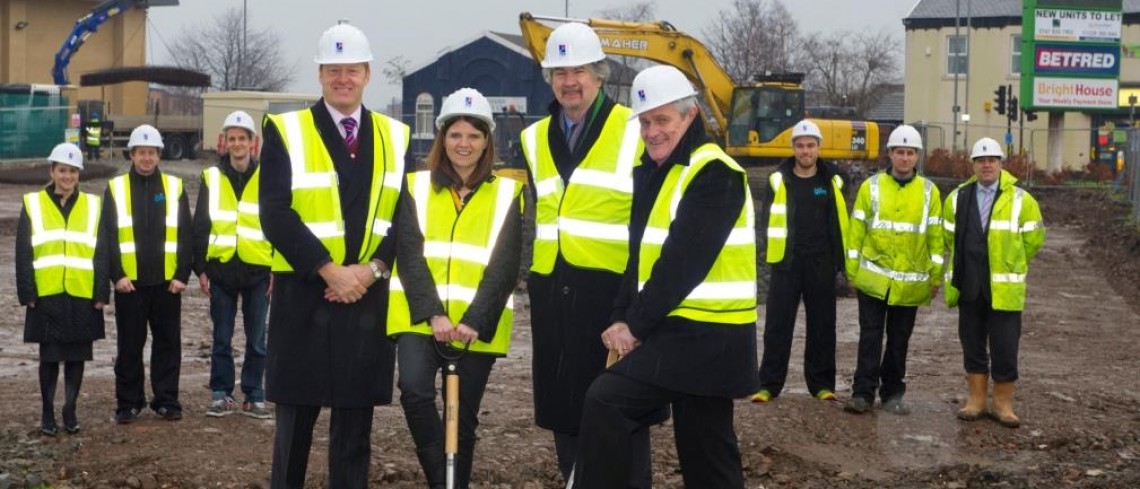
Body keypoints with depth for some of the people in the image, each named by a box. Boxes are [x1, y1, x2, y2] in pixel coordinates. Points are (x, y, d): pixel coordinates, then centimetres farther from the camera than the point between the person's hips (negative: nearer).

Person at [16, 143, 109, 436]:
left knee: (76, 357, 7)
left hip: (82, 297, 1)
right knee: (49, 357, 4)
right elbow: (23, 254, 2)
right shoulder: (33, 205, 4)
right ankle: (48, 414, 15)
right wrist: (27, 293, -5)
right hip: (46, 297, -1)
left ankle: (70, 412, 18)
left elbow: (102, 254, 6)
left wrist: (101, 293, -1)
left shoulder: (92, 206, 7)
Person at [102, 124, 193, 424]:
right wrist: (117, 275, -8)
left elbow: (185, 235, 5)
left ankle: (166, 400, 15)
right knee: (129, 345, 4)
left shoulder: (174, 188, 6)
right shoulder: (115, 189, 4)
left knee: (168, 343, 6)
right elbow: (108, 236, 1)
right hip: (129, 282, -1)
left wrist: (182, 275, -3)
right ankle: (128, 402, 13)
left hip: (167, 282, 1)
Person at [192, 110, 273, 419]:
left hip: (258, 270, -1)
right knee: (221, 338, 6)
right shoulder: (211, 178, 6)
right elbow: (200, 227, 7)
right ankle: (221, 394, 14)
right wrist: (200, 268, 2)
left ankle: (255, 396, 13)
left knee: (257, 339, 5)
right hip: (221, 269, 1)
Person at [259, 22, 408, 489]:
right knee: (295, 421, 6)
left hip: (370, 298, 2)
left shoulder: (396, 137, 10)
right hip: (303, 296, -2)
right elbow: (276, 215, -9)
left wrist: (371, 268, -10)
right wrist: (329, 270, -16)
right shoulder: (284, 131, 1)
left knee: (355, 427, 6)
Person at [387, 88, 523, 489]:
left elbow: (505, 267, -4)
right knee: (415, 390, -24)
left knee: (464, 417, 6)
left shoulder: (506, 195, 5)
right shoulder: (417, 188, 7)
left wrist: (474, 320, -18)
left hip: (476, 324, 0)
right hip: (420, 317, 0)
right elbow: (409, 255, -3)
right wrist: (433, 314, -17)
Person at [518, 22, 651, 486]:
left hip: (612, 288, -5)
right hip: (552, 290, 6)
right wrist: (532, 274, 15)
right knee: (563, 404, 11)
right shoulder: (534, 139, 15)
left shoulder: (634, 132, -2)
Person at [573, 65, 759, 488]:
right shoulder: (651, 172, 15)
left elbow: (684, 261, -19)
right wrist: (623, 318, 1)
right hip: (678, 329, 9)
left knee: (605, 401, -17)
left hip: (706, 336, -9)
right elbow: (641, 253, 14)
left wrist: (636, 326, -15)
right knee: (707, 447, 12)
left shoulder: (715, 174, -14)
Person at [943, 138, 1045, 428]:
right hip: (968, 287, 3)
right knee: (972, 345, 10)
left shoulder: (1021, 201, -3)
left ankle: (1003, 404, 10)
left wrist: (1010, 264, 9)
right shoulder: (958, 199, 6)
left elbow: (1033, 240, 6)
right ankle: (976, 399, 20)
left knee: (1004, 348, 0)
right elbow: (949, 237, 18)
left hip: (1004, 289, -3)